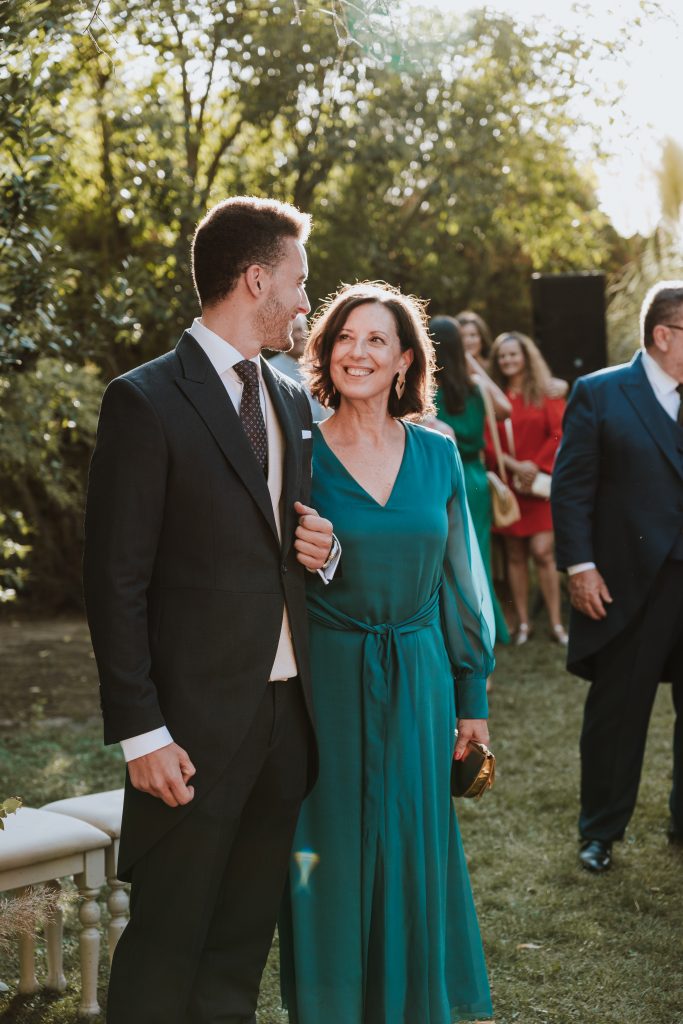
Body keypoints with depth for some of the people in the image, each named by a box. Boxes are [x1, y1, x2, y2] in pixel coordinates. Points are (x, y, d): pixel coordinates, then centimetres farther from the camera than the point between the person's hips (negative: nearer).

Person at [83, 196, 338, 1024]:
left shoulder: (292, 400, 12)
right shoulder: (146, 401, -10)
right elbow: (116, 582, -12)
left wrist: (324, 549, 0)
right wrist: (140, 732, -15)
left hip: (288, 709, 7)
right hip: (198, 722, -7)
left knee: (245, 938, 16)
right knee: (166, 946, 4)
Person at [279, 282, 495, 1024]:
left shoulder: (437, 454, 3)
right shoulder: (301, 453, -5)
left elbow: (458, 579, 8)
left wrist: (472, 696, 9)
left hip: (417, 680, 2)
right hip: (328, 679, -2)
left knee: (414, 850, 11)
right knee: (331, 855, 6)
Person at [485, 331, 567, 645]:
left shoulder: (545, 393, 4)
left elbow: (558, 434, -2)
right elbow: (487, 442, 1)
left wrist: (536, 466, -11)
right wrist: (515, 466, -12)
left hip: (539, 484, -2)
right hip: (506, 485, 2)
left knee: (542, 551, -9)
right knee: (515, 555, 4)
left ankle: (556, 623, -5)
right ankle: (523, 623, 9)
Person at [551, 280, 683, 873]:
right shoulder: (599, 394, -4)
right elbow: (571, 486, -6)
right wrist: (581, 567, -12)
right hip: (629, 586, -3)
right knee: (617, 712, 9)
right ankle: (600, 831, 24)